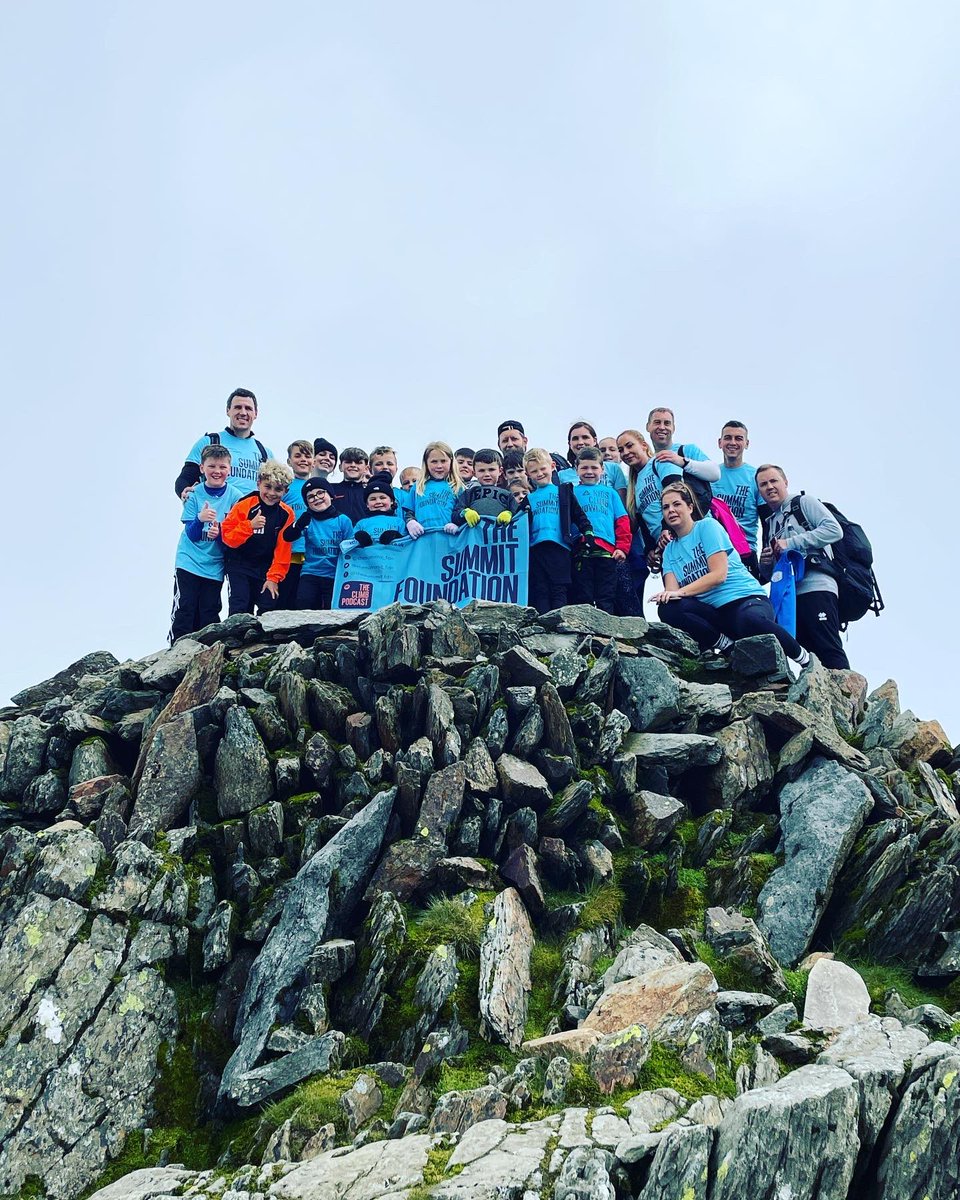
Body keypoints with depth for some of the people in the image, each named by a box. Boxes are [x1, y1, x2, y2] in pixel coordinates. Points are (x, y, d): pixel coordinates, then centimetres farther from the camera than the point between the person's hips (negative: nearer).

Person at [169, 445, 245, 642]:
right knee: (183, 611, -4)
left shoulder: (235, 496, -4)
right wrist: (200, 519, -27)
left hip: (214, 566, 1)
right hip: (188, 562, -1)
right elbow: (191, 534, -6)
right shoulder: (195, 494, -4)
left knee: (209, 617, 6)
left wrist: (219, 533, -22)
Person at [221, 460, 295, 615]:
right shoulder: (243, 506, -11)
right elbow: (227, 538, -13)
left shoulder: (286, 513, -3)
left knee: (269, 607, -2)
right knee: (240, 608, -11)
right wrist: (250, 526, -29)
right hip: (239, 565, -3)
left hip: (266, 567, 3)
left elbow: (283, 549, -1)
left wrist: (274, 577, -6)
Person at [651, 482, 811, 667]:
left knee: (749, 620, -41)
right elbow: (671, 589, 2)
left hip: (746, 597, -4)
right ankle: (727, 646, -17)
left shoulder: (707, 526, 2)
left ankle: (804, 658, -15)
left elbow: (719, 574, -10)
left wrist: (681, 591, -21)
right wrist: (668, 594, -24)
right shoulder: (670, 550, 18)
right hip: (713, 612, 4)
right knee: (667, 608, -24)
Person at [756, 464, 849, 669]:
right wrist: (765, 565, 5)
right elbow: (768, 574, 30)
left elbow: (834, 530, -7)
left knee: (829, 650, -17)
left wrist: (791, 543, -10)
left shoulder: (804, 503, 10)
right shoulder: (769, 525, 27)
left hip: (816, 586, -7)